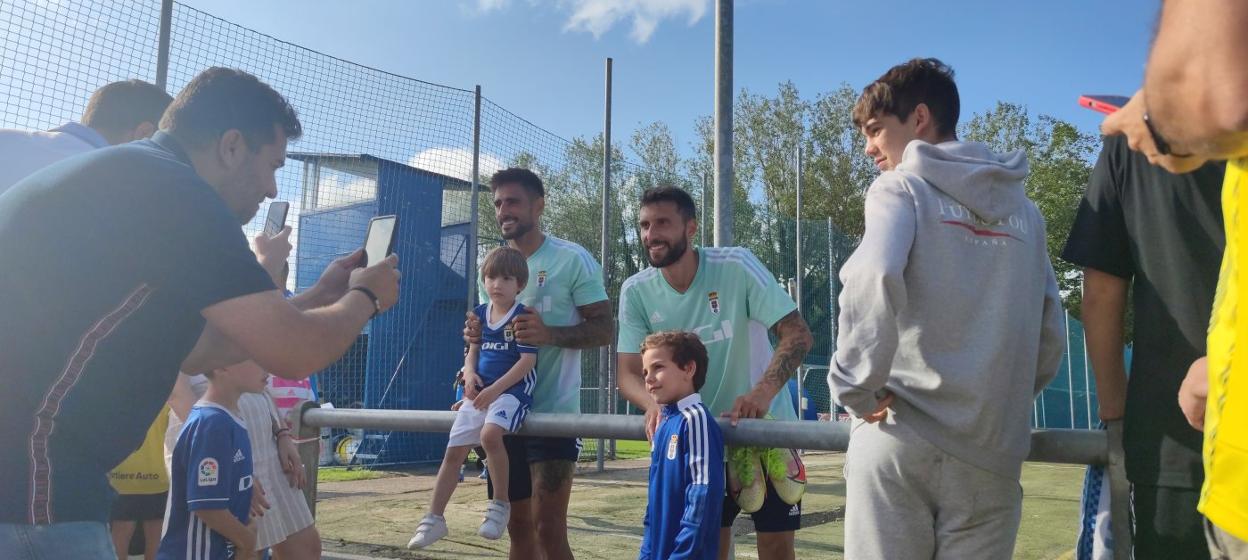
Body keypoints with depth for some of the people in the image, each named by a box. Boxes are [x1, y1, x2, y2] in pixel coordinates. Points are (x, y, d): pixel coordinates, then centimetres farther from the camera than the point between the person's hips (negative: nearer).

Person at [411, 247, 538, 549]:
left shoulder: (522, 315, -9)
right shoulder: (479, 313, 10)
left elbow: (528, 360, -15)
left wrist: (495, 389, -20)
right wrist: (469, 374, -4)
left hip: (512, 389, -7)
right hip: (480, 392, 7)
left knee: (489, 434, -34)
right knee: (453, 451, 4)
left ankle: (500, 503, -14)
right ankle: (434, 518, 17)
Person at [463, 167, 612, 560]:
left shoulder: (573, 259, -5)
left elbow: (604, 329, -8)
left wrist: (550, 334, -24)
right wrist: (476, 334, -2)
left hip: (553, 413, -6)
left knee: (548, 528, -8)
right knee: (517, 526, 14)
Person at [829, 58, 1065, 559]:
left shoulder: (901, 188, -1)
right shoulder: (1022, 209, 16)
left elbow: (874, 280, -21)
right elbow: (1050, 336, 14)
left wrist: (855, 387, -12)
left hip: (901, 439, -5)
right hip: (991, 451, 5)